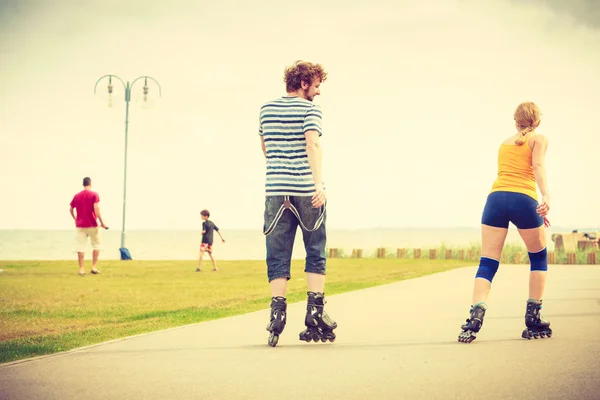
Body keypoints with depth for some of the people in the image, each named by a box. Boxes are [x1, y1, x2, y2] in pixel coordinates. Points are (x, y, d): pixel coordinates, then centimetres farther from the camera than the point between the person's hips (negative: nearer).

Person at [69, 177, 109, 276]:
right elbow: (96, 208, -16)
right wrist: (102, 222, -13)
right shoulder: (94, 195, -6)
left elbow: (71, 210, 11)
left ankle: (81, 269, 0)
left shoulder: (76, 196, 6)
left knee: (80, 247, 2)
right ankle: (94, 267, 7)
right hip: (92, 225, -3)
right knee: (97, 245, 12)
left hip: (80, 226, 3)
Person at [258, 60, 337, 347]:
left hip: (275, 190, 4)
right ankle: (315, 310, 1)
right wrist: (319, 183, -26)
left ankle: (277, 312, -6)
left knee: (277, 258, 4)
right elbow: (313, 144, -17)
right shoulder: (309, 109, -1)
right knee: (315, 254, 7)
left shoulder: (266, 110, 15)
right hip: (306, 190, -4)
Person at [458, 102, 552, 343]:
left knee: (487, 264, 0)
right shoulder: (538, 139, 13)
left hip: (496, 197, 3)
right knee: (539, 258, 17)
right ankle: (533, 321, 12)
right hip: (523, 200, -3)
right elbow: (538, 166, -6)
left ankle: (476, 315, -23)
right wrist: (546, 197, -20)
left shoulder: (505, 143, 29)